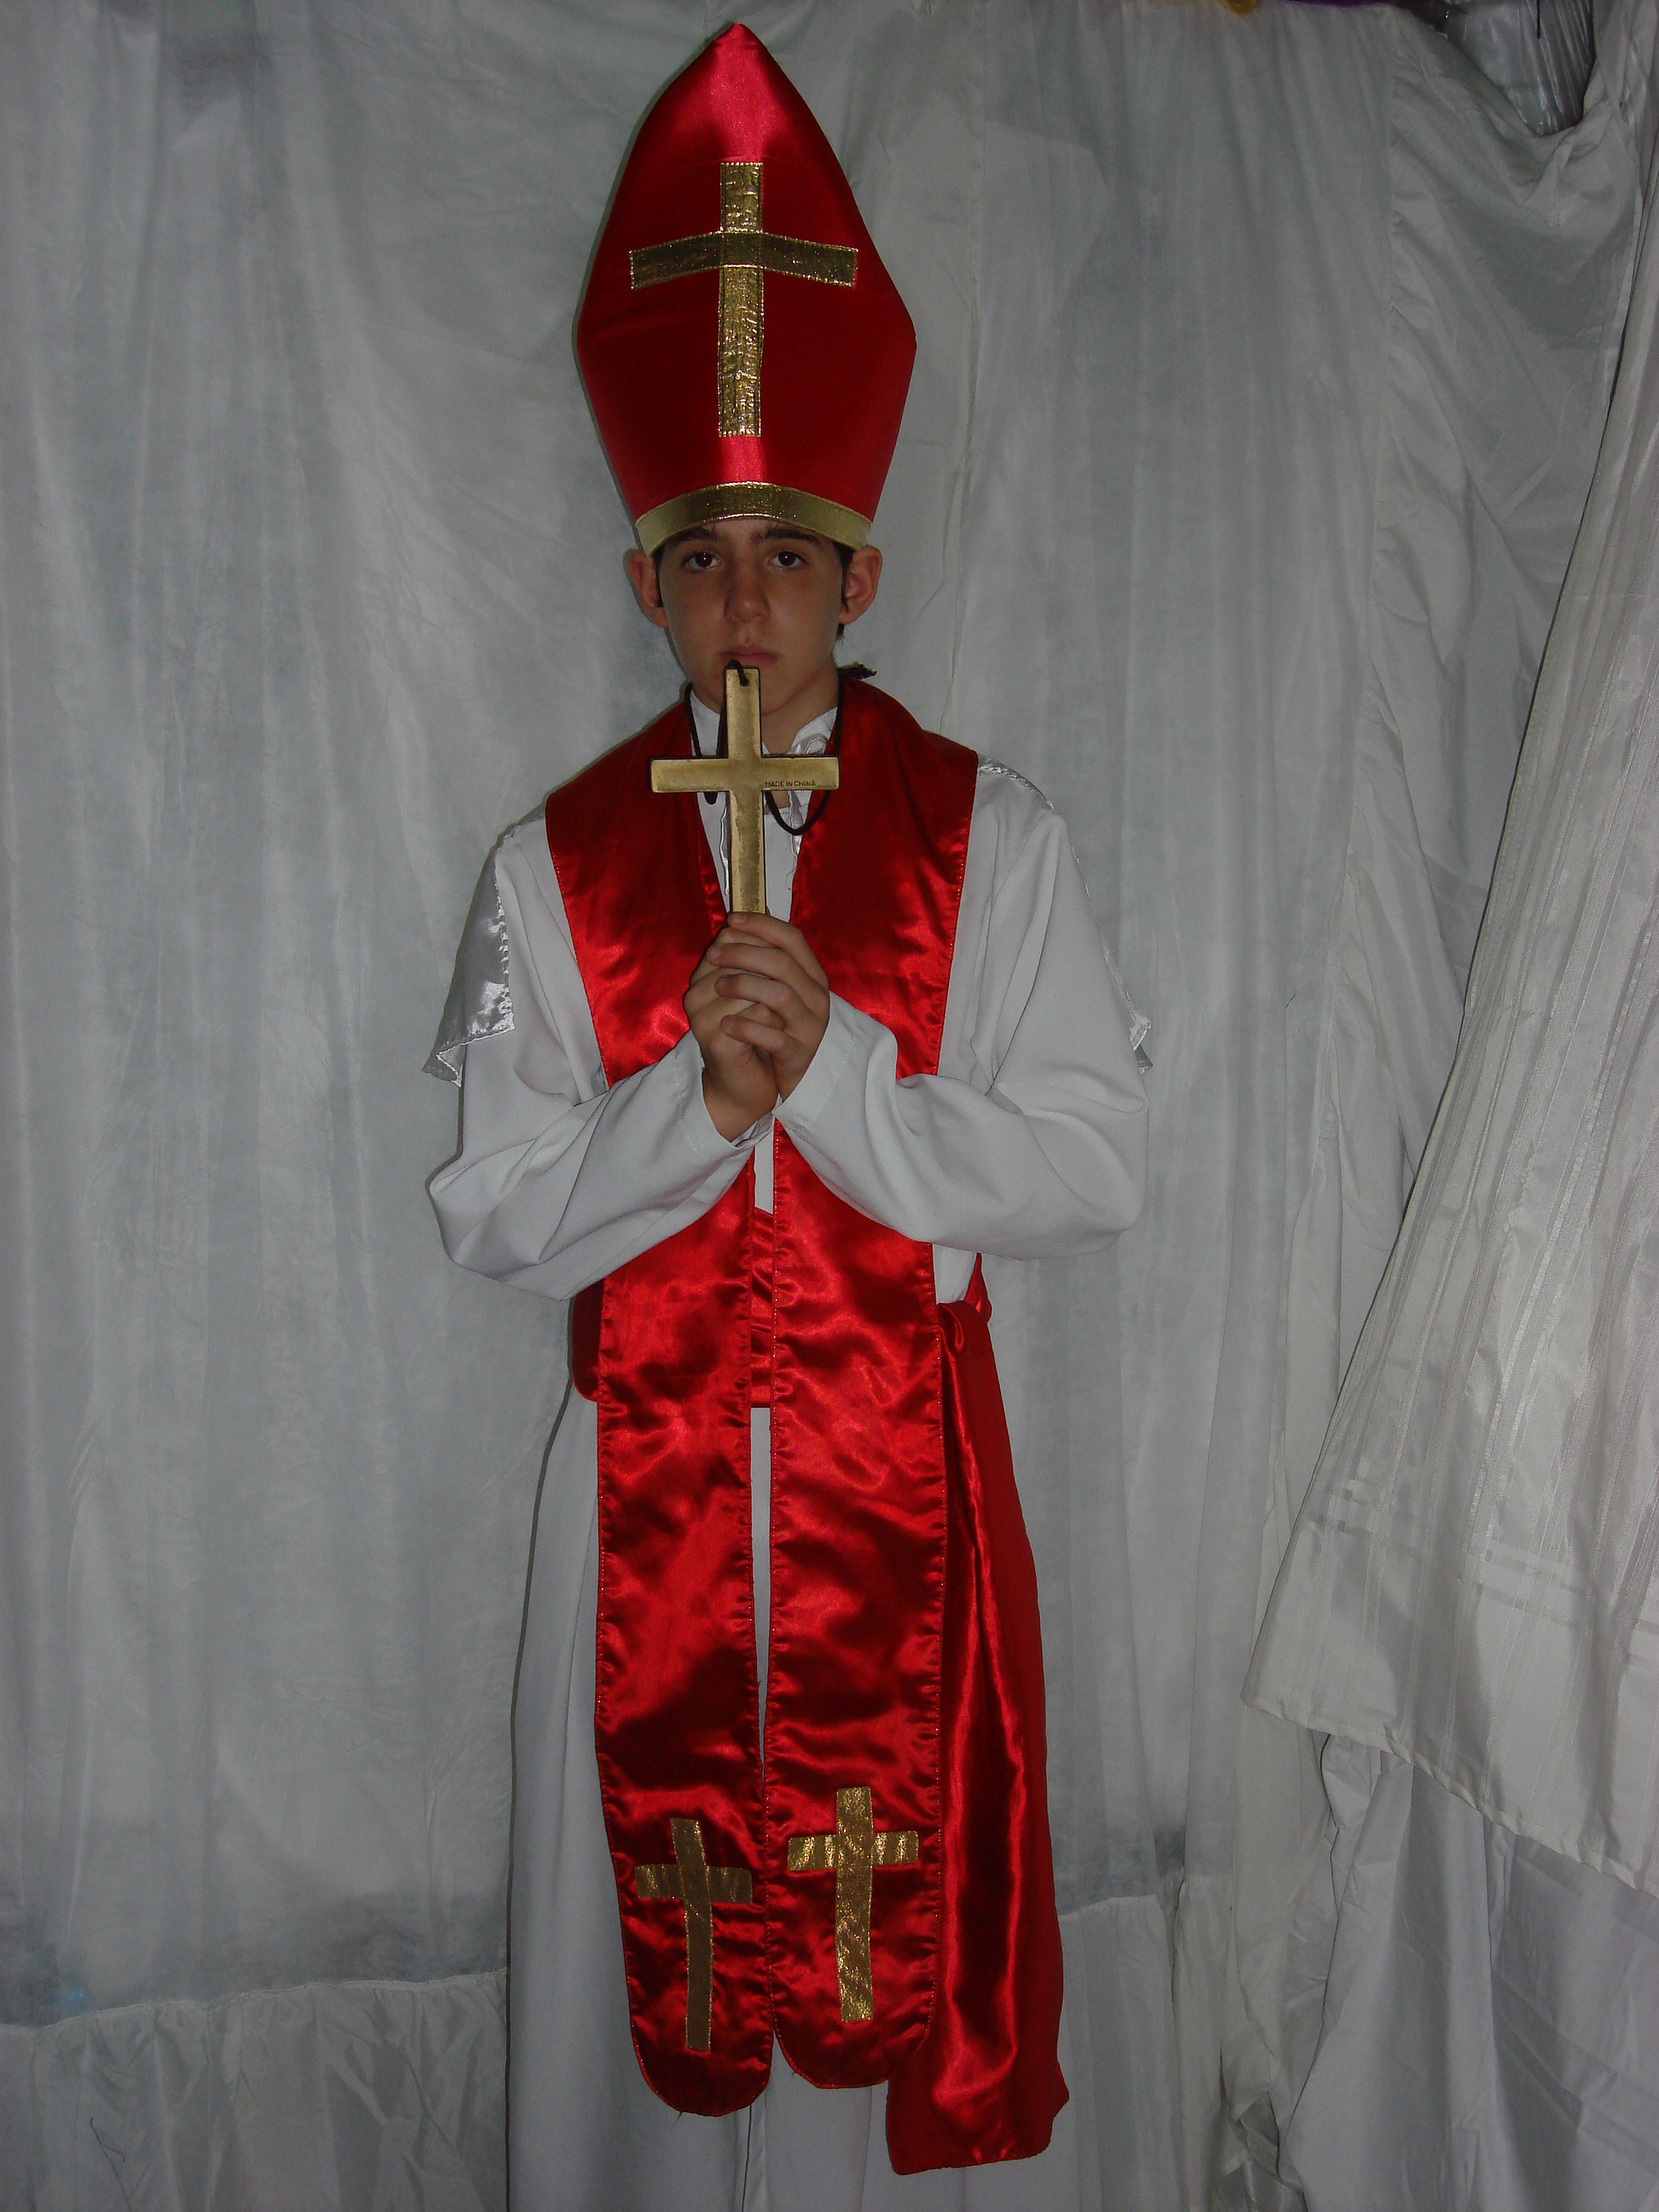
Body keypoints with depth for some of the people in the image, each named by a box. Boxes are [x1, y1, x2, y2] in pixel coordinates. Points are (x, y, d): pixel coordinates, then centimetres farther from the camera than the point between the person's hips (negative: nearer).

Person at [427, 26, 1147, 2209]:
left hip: (904, 1474, 0)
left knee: (915, 1927, 11)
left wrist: (830, 1065, -19)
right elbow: (493, 1212, -2)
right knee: (667, 1928, 12)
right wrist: (700, 1095, -19)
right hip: (647, 1480, 1)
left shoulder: (991, 836, -1)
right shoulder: (554, 867, 2)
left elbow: (1097, 1163, -8)